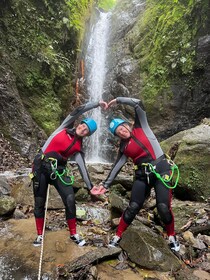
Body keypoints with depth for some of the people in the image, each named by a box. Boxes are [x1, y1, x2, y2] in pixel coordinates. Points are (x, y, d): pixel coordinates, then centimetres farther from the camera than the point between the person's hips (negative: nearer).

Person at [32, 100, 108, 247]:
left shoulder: (78, 147, 2)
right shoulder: (65, 127, 0)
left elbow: (82, 166, -1)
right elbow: (79, 110, -7)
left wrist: (90, 186, -7)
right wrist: (98, 104, -5)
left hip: (59, 170, 2)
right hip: (41, 166, -1)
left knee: (70, 200, -9)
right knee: (39, 202, 6)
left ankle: (74, 234, 12)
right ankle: (40, 235, 25)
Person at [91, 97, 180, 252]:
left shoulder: (141, 127, 2)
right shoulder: (124, 148, 9)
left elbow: (138, 104, -6)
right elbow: (117, 167, 6)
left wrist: (118, 100, 0)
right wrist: (105, 184, 0)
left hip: (161, 169, -3)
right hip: (142, 175, 3)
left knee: (163, 207, -8)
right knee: (133, 207, 0)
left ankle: (172, 237, 20)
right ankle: (117, 236, 18)